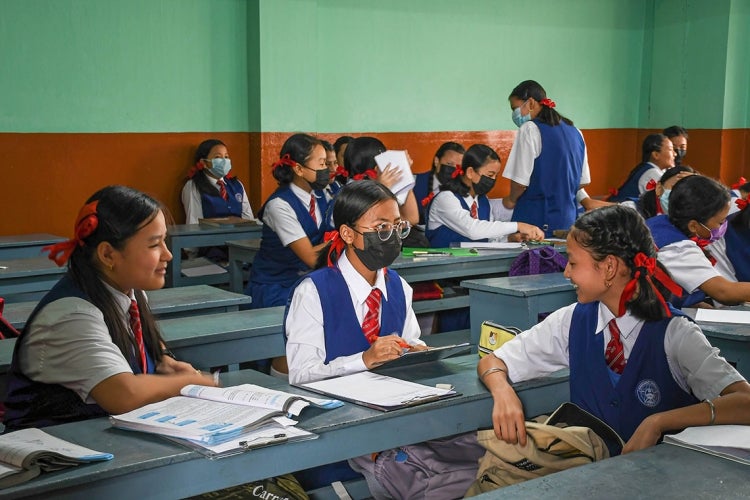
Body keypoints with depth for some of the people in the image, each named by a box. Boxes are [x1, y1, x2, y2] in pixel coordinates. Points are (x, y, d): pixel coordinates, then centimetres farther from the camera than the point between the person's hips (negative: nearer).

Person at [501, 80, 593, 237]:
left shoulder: (530, 130, -10)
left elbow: (521, 180, -13)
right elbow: (582, 181, 14)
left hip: (536, 219, -7)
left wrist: (511, 200, 5)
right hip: (568, 219, 7)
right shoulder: (575, 132, 11)